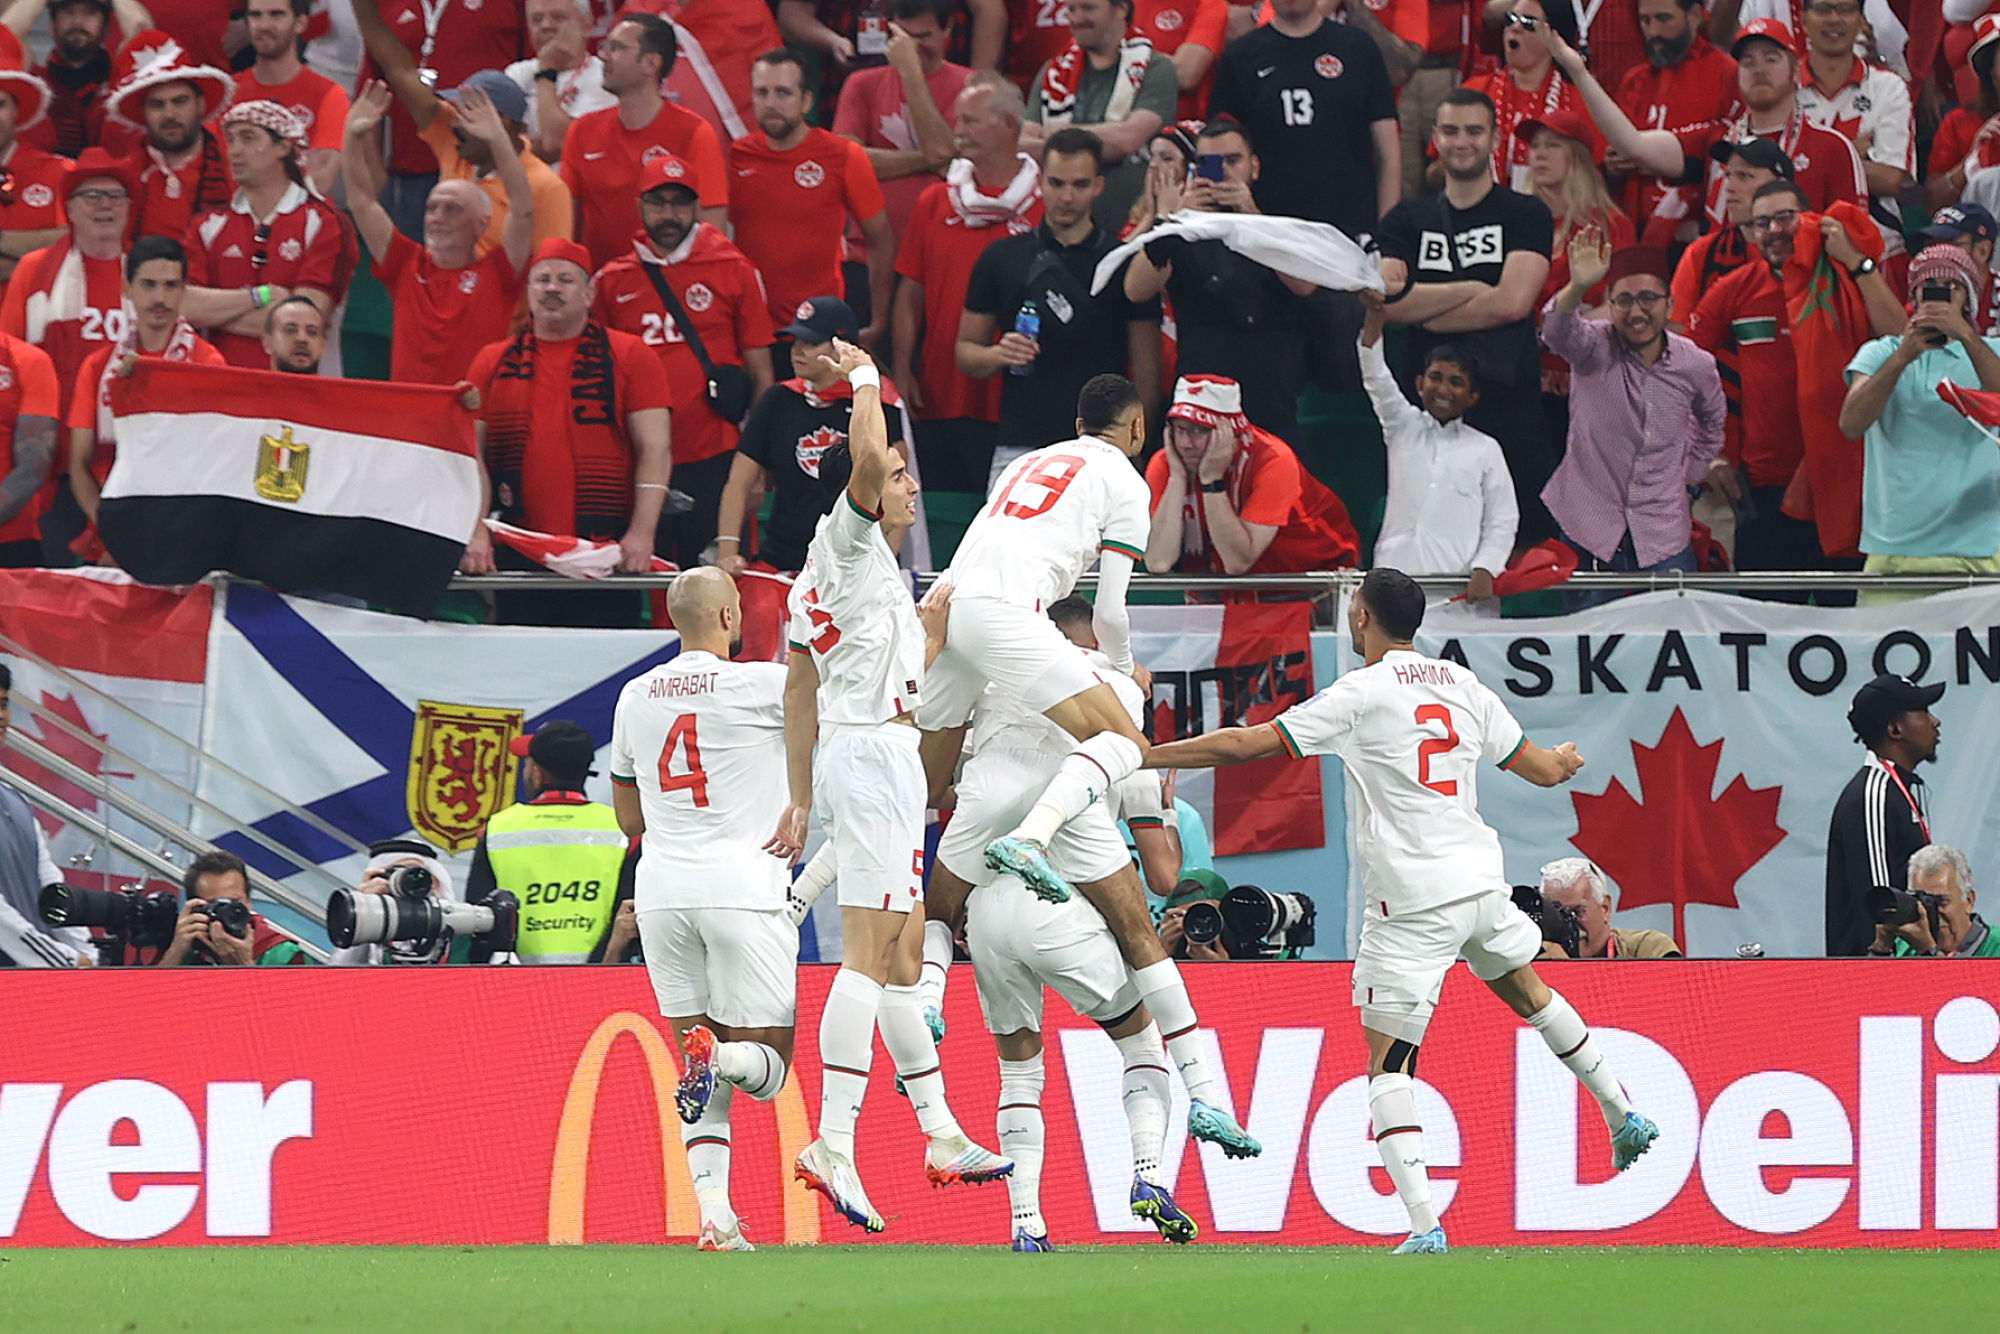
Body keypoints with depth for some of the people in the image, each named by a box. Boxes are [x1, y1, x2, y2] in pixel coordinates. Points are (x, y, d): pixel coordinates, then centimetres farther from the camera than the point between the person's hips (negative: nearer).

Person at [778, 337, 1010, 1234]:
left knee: (902, 957, 15)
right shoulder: (849, 540, -6)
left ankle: (942, 1137, 22)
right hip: (874, 750, -10)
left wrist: (803, 800, 25)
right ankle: (832, 1146, -24)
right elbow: (868, 457, -26)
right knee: (868, 954, -16)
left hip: (844, 755, 10)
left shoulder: (820, 579, 21)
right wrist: (865, 379, -8)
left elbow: (799, 689, 23)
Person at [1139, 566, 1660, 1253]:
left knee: (1389, 1061, -4)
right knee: (1528, 991, 32)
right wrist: (1567, 758, 42)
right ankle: (1622, 1113, 39)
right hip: (1481, 880, 6)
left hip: (1412, 901, -6)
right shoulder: (1463, 687, 9)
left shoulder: (1362, 694, -8)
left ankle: (1423, 1221, -16)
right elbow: (1543, 770, 17)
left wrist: (1143, 756, -4)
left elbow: (1247, 744, -11)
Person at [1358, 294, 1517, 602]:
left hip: (1459, 577, -1)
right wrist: (1375, 313, -8)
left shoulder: (1485, 450, 13)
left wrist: (1484, 571, -6)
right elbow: (1375, 377, 5)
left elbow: (1502, 521, 10)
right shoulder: (1404, 429, 17)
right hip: (1397, 571, 1)